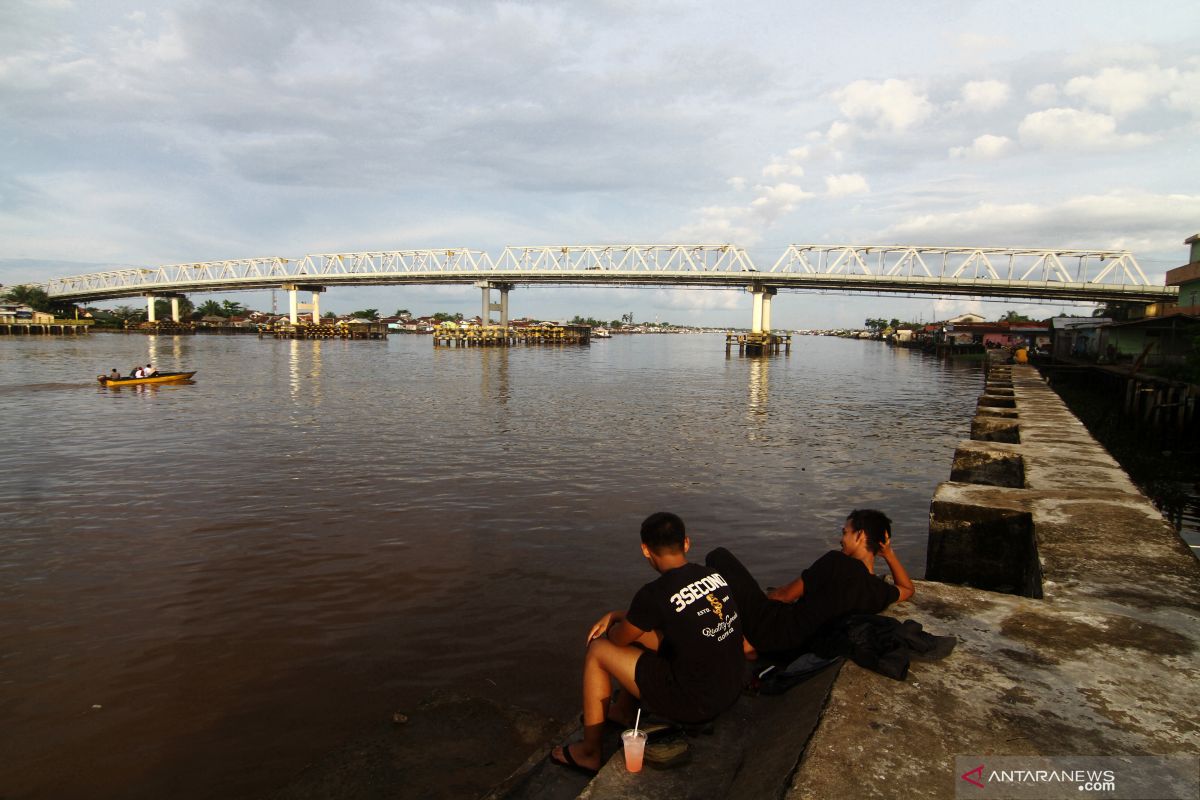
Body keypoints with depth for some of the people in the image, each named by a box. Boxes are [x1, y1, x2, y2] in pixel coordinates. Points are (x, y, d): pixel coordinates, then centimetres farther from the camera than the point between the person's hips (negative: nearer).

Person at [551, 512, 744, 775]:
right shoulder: (713, 575, 0)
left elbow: (619, 639, -2)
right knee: (641, 629, 23)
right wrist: (615, 615, 16)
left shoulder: (654, 594, -21)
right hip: (732, 690, 8)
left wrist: (615, 621, 21)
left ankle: (589, 753, 21)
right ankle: (623, 711, 42)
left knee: (598, 649, 7)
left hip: (694, 704, -7)